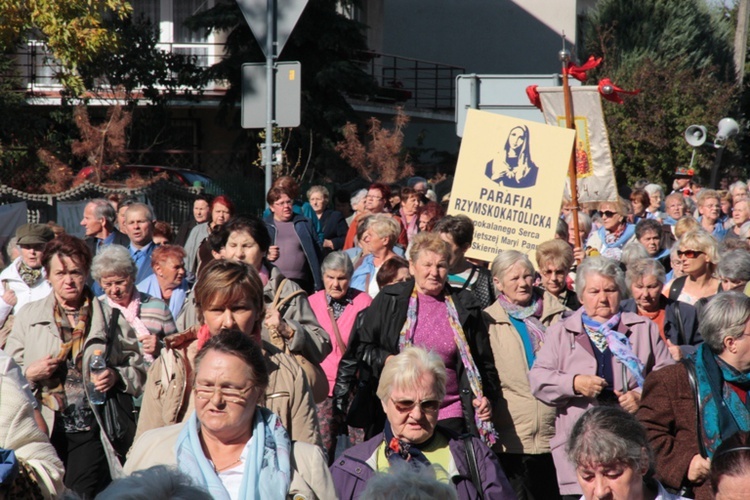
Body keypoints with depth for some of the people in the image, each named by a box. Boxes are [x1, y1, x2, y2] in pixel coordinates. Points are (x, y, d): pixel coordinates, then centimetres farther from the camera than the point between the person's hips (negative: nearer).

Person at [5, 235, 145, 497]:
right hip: (44, 430, 1)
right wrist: (30, 374, -10)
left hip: (92, 429, -1)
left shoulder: (110, 318, 6)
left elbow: (138, 369, 8)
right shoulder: (28, 316, 9)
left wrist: (116, 377, -11)